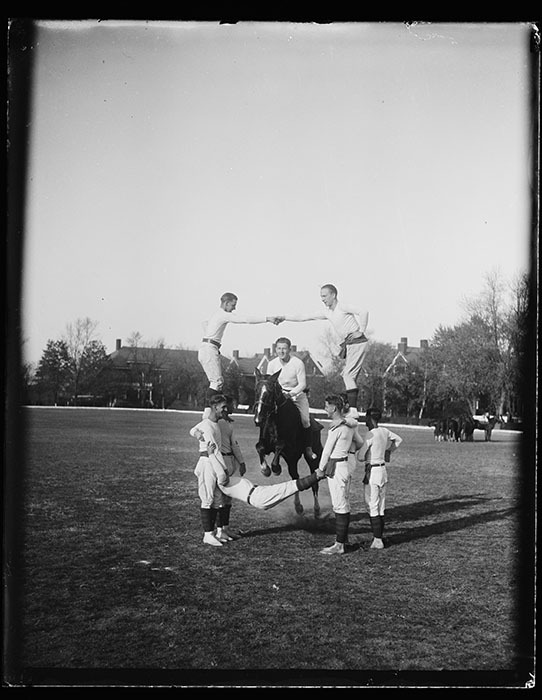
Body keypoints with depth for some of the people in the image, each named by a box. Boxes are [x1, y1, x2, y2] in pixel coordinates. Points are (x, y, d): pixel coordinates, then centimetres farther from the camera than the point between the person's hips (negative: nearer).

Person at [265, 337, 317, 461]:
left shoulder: (298, 363, -13)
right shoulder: (272, 364, -3)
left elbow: (302, 384, -15)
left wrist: (291, 393, -30)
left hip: (297, 394, -3)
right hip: (279, 394, 3)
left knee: (305, 420, -14)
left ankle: (308, 449, 0)